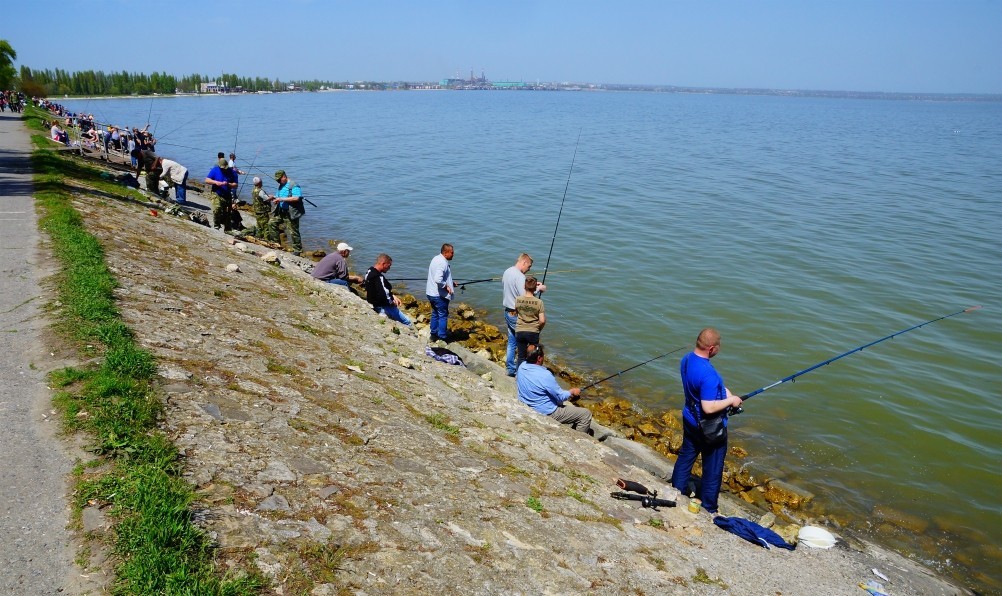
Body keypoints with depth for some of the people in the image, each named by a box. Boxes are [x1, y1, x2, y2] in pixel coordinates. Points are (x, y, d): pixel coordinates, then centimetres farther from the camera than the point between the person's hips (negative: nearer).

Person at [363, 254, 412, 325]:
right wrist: (392, 301, -15)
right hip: (382, 307, -10)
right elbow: (383, 296, -33)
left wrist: (393, 297, 6)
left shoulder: (370, 272, 4)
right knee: (407, 322, -5)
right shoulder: (378, 277, -28)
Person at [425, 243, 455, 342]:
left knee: (435, 314, 20)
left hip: (431, 293, 10)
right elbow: (438, 280, -34)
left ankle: (434, 334, 29)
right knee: (443, 315, 3)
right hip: (439, 295, -10)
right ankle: (443, 337, 10)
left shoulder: (436, 259, 9)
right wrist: (446, 286, -19)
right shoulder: (442, 263, -23)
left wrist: (450, 283, 16)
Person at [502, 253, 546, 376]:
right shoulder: (519, 277, -22)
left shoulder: (507, 272, 7)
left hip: (508, 312, 9)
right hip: (518, 315, -9)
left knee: (511, 342, 17)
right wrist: (538, 289, -13)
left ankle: (510, 369, 24)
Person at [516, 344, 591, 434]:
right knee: (586, 414, -1)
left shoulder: (521, 366, -8)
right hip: (546, 413, -9)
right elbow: (561, 397, -21)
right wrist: (572, 392, 2)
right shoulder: (545, 375, -32)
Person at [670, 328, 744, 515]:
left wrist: (725, 392, 1)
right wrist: (731, 401, -18)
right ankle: (708, 510, 24)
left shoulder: (686, 359, -6)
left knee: (685, 456, 24)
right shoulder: (708, 374, -34)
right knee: (712, 470, 10)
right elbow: (709, 408, -32)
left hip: (690, 420, 8)